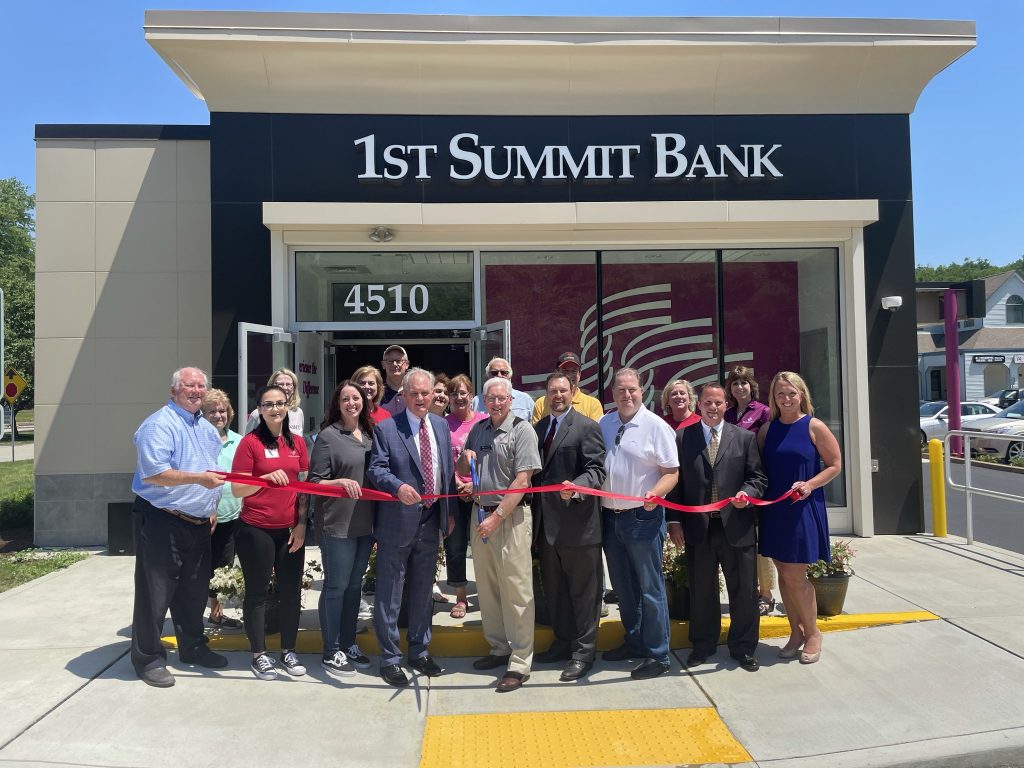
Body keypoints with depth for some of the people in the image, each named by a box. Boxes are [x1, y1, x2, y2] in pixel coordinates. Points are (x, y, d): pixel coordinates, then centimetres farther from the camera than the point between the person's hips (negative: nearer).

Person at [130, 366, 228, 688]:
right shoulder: (159, 425, -13)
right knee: (156, 593, 1)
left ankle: (192, 647, 32)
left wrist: (212, 508, 17)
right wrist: (198, 478, -25)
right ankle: (148, 658, 15)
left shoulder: (207, 428, 15)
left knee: (195, 590, 17)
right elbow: (153, 474, -23)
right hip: (161, 521, -8)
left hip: (198, 524, 8)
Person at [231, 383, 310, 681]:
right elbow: (237, 489, -9)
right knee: (257, 591, 7)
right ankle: (259, 655, 20)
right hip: (256, 530, -4)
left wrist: (301, 524, 4)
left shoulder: (297, 443, 7)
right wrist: (267, 478, -25)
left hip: (290, 530, 4)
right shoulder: (250, 442, -6)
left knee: (291, 590, 9)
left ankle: (288, 651, 24)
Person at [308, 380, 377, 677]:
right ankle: (331, 653, 15)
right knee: (336, 586, 2)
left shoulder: (370, 435, 9)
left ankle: (348, 645, 28)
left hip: (365, 523, 6)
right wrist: (341, 482, -25)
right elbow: (315, 482, -7)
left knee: (354, 585, 15)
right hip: (337, 525, -6)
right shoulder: (328, 436, -7)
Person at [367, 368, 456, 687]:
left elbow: (448, 470, 12)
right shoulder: (386, 428, -8)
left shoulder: (441, 426, 8)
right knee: (389, 593, 5)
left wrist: (450, 512, 11)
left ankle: (420, 652, 33)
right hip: (397, 522, -5)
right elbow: (376, 469, -14)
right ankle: (389, 658, 20)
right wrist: (399, 487, -33)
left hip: (431, 520, 5)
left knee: (423, 591, 17)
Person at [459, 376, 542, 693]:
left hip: (511, 517, -7)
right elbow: (464, 474, 21)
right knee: (487, 587, 14)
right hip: (480, 514, 7)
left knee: (516, 589, -4)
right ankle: (499, 648, 29)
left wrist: (496, 517, -17)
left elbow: (522, 481, -14)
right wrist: (465, 458, -2)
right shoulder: (478, 429, 12)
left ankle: (519, 663, 5)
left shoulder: (522, 430, -8)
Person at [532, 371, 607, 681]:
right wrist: (536, 511, 6)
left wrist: (575, 488, -32)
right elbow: (536, 469, 14)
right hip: (547, 523, 7)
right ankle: (564, 642, 35)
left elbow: (596, 470, -14)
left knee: (583, 590, 5)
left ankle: (583, 652, 17)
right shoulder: (538, 428, 13)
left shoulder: (587, 427, -8)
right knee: (555, 588, 19)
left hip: (577, 523, -7)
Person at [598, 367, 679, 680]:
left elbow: (671, 472, -9)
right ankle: (634, 642, 35)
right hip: (609, 516, 6)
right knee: (623, 587, 18)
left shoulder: (655, 426, -7)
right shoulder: (603, 424, 8)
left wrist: (655, 494, -26)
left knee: (650, 589, 1)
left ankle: (657, 655, 14)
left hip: (643, 517, -5)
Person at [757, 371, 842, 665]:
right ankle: (796, 632, 26)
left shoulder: (814, 427, -6)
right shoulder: (767, 429, 6)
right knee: (783, 574, 11)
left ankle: (812, 633, 19)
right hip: (774, 509, 4)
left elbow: (835, 464, -3)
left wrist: (810, 484, -16)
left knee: (795, 576, -2)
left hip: (803, 508, -4)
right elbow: (759, 468, 11)